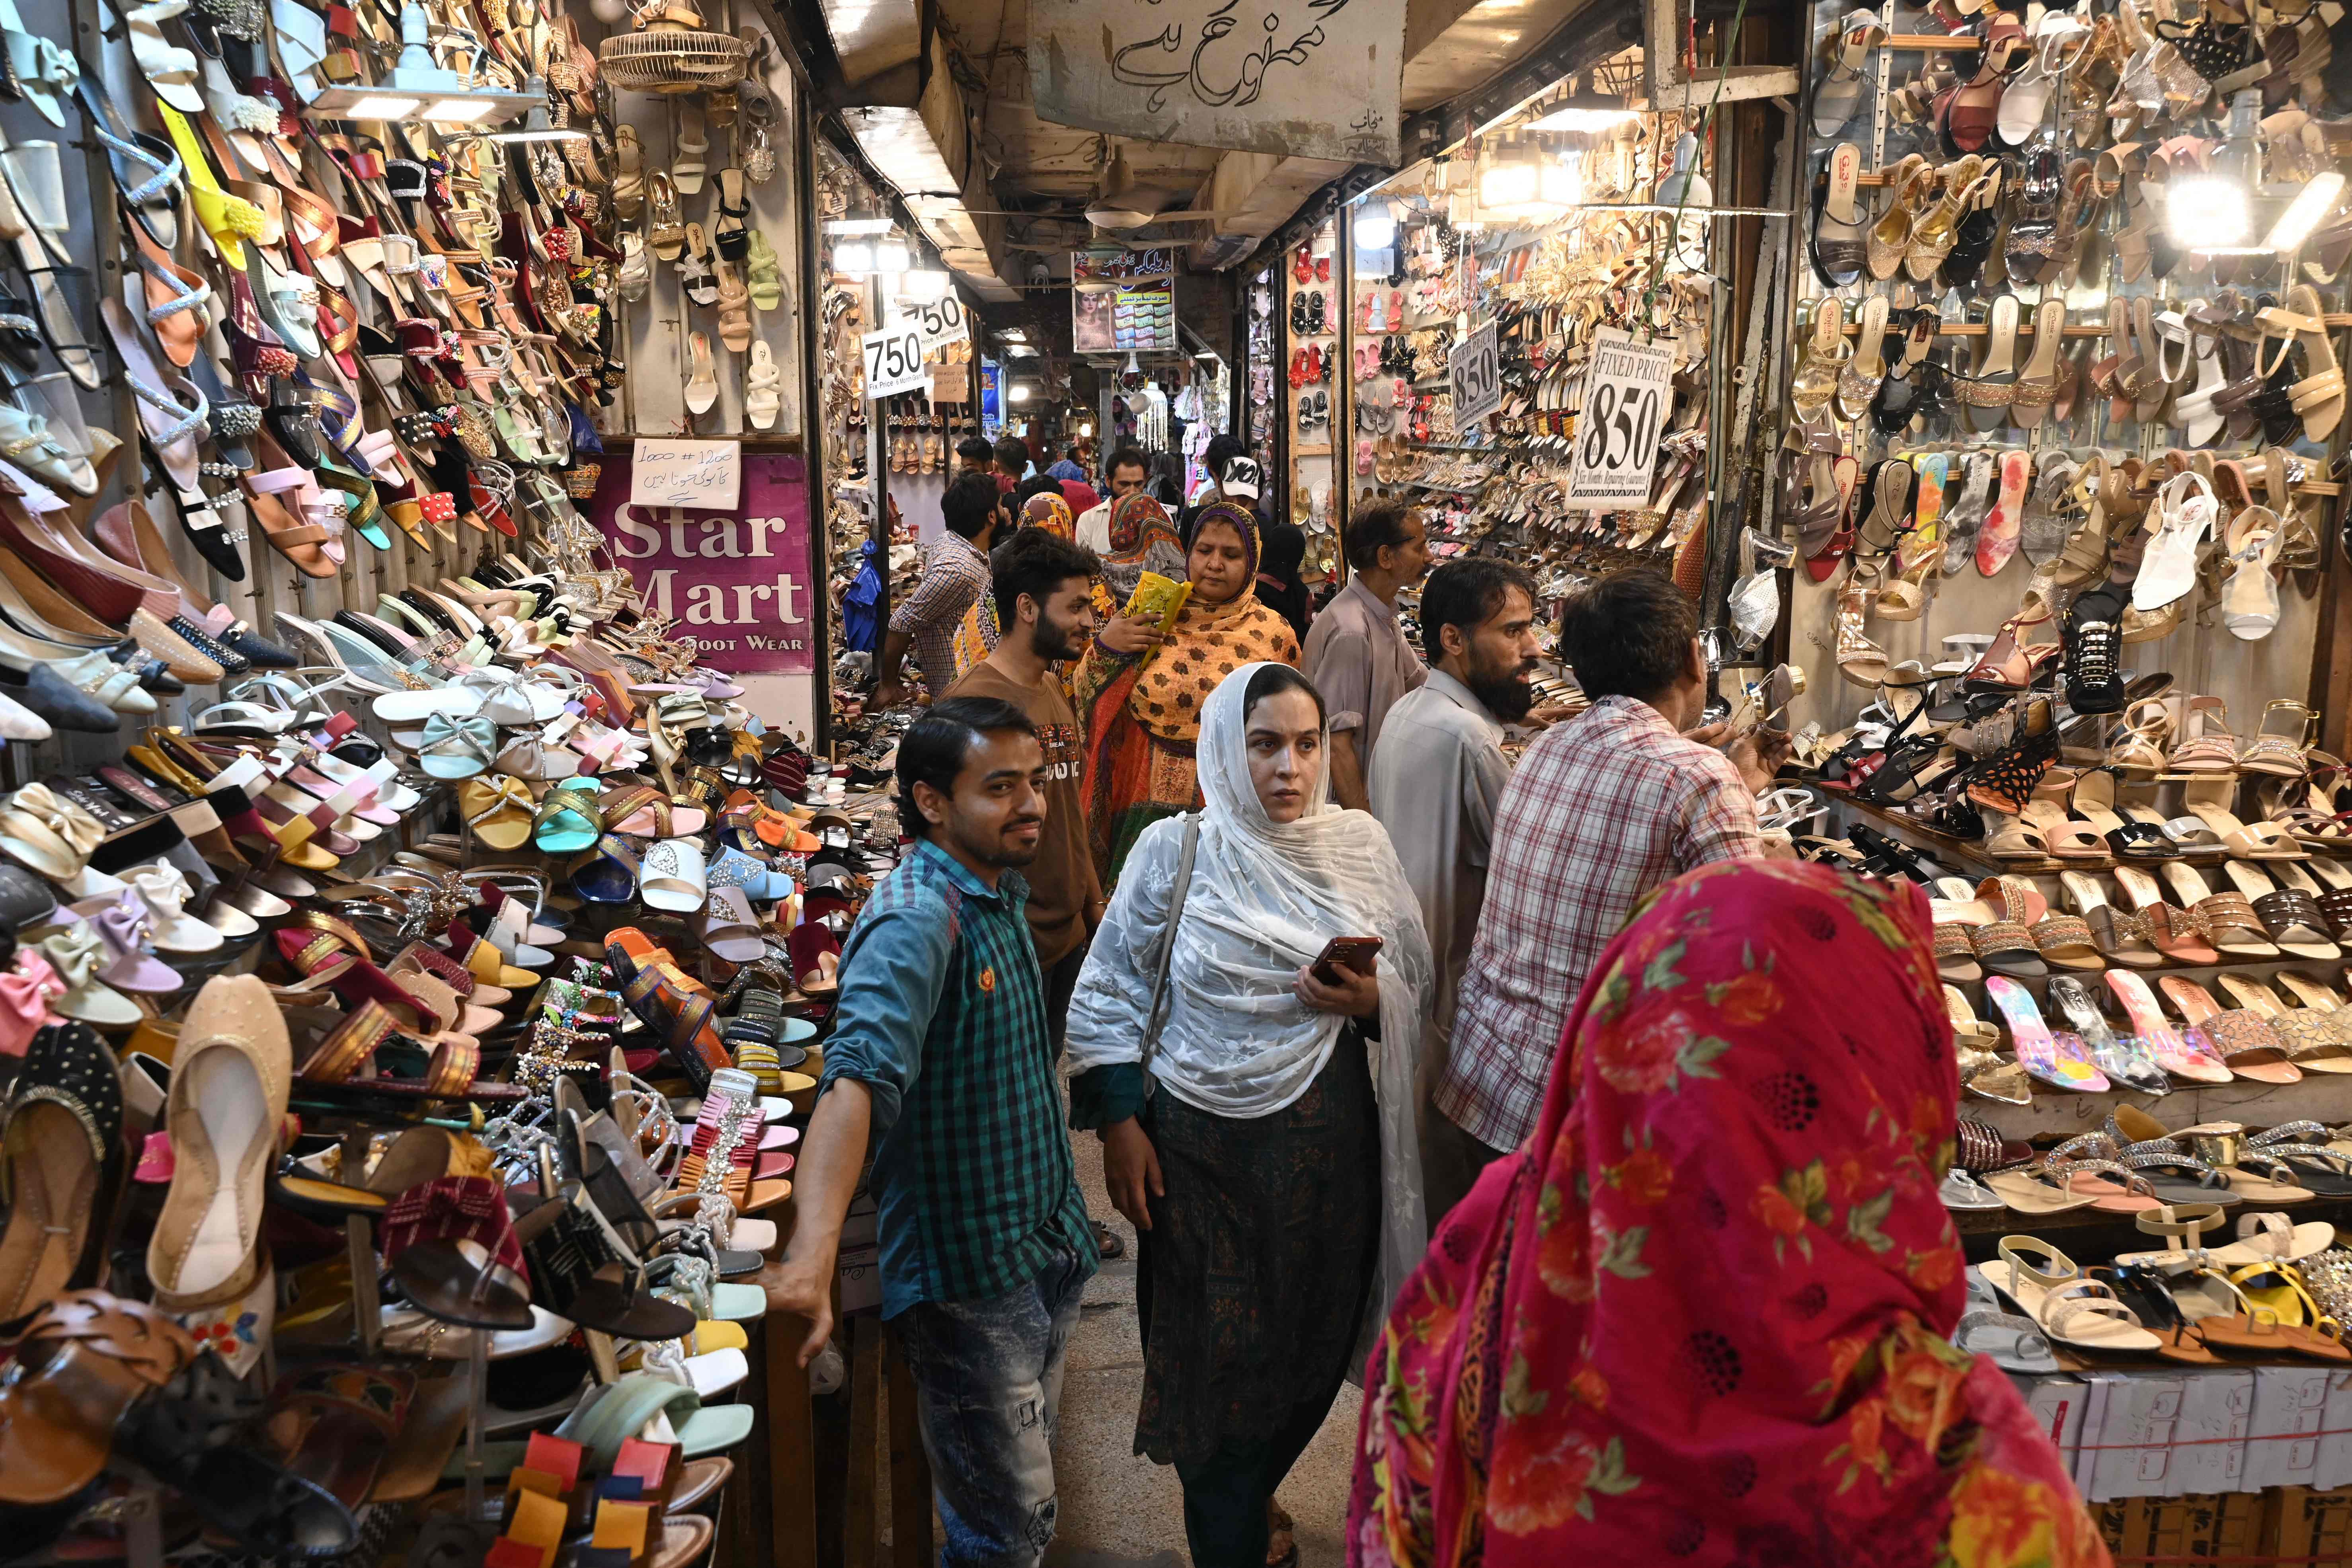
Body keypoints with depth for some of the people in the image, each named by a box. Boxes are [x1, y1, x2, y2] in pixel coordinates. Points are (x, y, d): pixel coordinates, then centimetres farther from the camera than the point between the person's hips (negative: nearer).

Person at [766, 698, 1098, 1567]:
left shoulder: (1004, 889, 5)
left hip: (1048, 1243, 9)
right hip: (969, 1271, -9)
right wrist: (812, 1255, -53)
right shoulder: (914, 920, -25)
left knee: (1025, 1486, 24)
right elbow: (859, 1076, -40)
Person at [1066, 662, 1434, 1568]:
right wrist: (1119, 1125, -6)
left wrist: (1372, 1000, -14)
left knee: (1310, 1346, 13)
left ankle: (1252, 1495, 43)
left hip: (1330, 1148, 3)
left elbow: (1418, 983, 8)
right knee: (1215, 1353, 5)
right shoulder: (1173, 852, -5)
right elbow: (1109, 996, -1)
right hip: (1202, 1149, -2)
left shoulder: (1361, 846, 1)